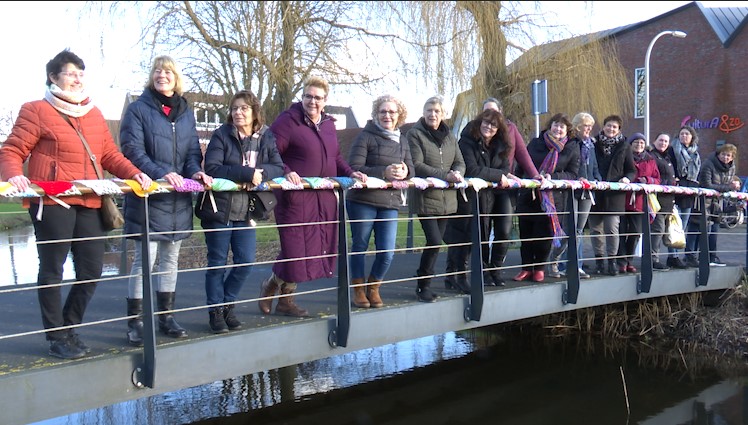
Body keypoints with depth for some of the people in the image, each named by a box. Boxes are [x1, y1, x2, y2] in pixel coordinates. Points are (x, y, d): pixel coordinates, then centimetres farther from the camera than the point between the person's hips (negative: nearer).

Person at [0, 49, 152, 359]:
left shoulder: (94, 114, 17)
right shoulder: (36, 111, 1)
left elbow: (110, 154, 15)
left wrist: (134, 173, 0)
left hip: (89, 203, 6)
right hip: (51, 202, -5)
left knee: (92, 270, 7)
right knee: (52, 269, 3)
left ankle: (69, 328, 27)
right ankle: (57, 338, 15)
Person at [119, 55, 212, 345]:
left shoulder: (186, 112, 15)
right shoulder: (138, 109, -1)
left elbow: (193, 150, 13)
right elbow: (132, 150, -10)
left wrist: (195, 171, -9)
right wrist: (161, 173, -23)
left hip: (178, 198, 5)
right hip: (148, 196, -5)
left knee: (171, 258, 12)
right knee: (145, 258, -6)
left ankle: (166, 317, 23)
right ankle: (135, 322, 6)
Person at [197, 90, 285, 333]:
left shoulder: (266, 138, 5)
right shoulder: (221, 135, -7)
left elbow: (278, 167, 0)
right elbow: (212, 168, -18)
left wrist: (260, 173, -20)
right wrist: (247, 173, -24)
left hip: (246, 210, 4)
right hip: (219, 208, -4)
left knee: (246, 261, 5)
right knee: (218, 262, 5)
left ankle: (227, 305, 26)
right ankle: (215, 311, 20)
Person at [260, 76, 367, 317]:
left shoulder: (328, 124, 15)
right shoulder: (288, 121, -7)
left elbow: (336, 157, 24)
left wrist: (350, 173, 9)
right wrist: (285, 172, -28)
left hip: (324, 198, 7)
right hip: (296, 196, -7)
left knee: (319, 250, 9)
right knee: (296, 249, -5)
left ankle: (286, 300, 24)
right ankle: (271, 286, 25)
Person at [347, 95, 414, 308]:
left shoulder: (402, 141, 14)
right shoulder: (365, 136, -5)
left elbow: (411, 170, 15)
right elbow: (354, 168, -14)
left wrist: (404, 172, -9)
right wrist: (384, 172, -23)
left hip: (390, 203, 4)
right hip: (363, 201, -4)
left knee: (387, 252, 1)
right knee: (359, 246, 8)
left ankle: (373, 288, 25)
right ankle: (358, 290, 26)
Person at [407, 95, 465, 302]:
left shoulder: (449, 136, 15)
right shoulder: (415, 134, -4)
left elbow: (460, 162, 11)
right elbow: (417, 165, -14)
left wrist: (457, 173, -13)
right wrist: (445, 175, -23)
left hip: (446, 198, 6)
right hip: (425, 197, -6)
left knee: (435, 242, 9)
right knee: (435, 241, -13)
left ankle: (425, 283, 20)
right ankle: (423, 286, 3)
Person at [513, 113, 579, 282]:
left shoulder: (572, 148, 3)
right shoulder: (535, 143, 9)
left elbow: (573, 174, -1)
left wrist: (553, 177, -16)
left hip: (553, 198, -2)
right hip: (528, 195, 2)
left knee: (544, 234, 2)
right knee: (526, 233, 5)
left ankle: (540, 268, 21)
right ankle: (526, 267, 19)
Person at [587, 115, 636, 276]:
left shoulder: (624, 147, 8)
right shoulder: (594, 145, 8)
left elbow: (632, 170, 10)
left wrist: (627, 178, -10)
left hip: (614, 194, -1)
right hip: (594, 193, 1)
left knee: (612, 228, -7)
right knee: (596, 229, 5)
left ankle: (612, 260, 4)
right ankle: (599, 260, 16)